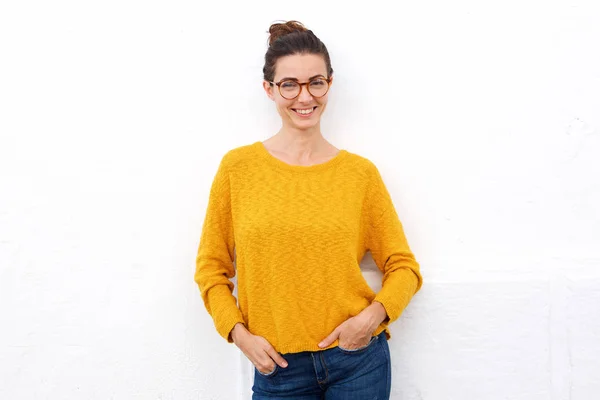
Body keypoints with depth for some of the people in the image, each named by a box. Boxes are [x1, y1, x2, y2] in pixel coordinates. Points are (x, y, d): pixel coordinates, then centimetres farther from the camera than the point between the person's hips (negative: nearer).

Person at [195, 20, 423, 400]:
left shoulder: (361, 172, -3)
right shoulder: (238, 167, -3)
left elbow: (403, 266, 4)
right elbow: (211, 268, 3)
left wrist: (374, 314, -12)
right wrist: (239, 333, -8)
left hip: (358, 359, 1)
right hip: (278, 367, 0)